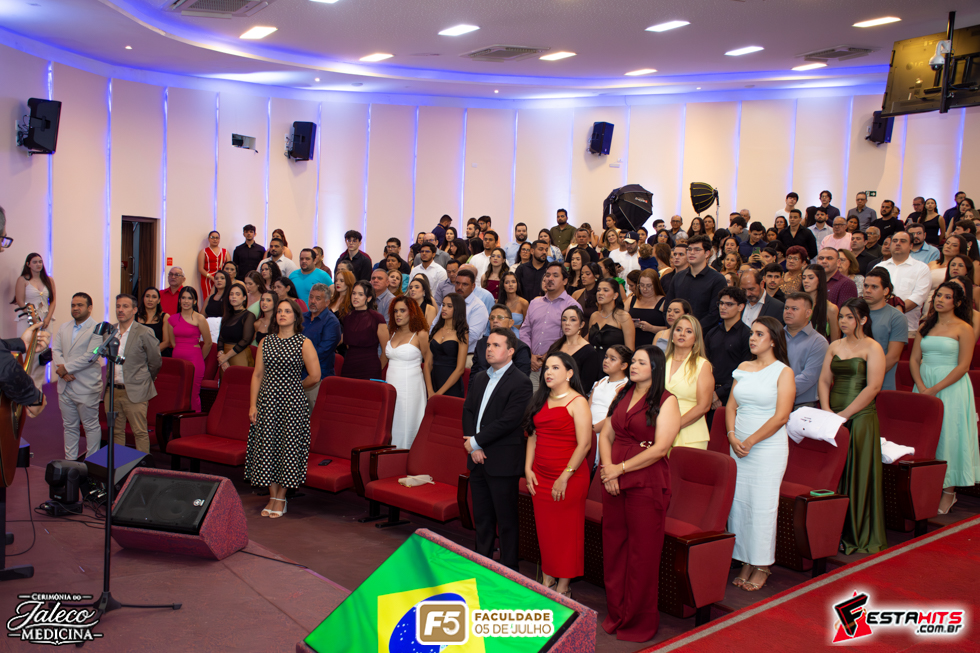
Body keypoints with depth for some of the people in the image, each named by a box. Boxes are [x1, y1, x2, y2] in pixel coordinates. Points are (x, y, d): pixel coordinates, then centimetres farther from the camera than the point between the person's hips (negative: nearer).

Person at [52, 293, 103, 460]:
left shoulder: (97, 329, -9)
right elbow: (56, 350, 6)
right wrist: (62, 370, -11)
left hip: (86, 388, -6)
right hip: (65, 387, 7)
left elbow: (90, 356, -17)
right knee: (69, 427, 14)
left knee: (91, 426, 2)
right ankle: (70, 461, 23)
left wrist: (66, 368, -13)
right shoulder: (64, 328, 13)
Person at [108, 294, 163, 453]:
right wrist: (110, 382, 17)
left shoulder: (144, 334, -11)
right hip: (113, 390, 5)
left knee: (140, 432, -2)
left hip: (135, 392, -5)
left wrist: (145, 380, 12)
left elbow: (155, 362, 0)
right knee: (116, 431, 13)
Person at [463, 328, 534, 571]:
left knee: (506, 521, 3)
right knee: (481, 518, 17)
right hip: (478, 460, 7)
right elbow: (468, 411, 10)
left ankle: (508, 569, 14)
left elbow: (508, 421, -18)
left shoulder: (520, 383, -11)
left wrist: (476, 442, -14)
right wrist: (472, 447, -5)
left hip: (503, 462, -7)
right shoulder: (479, 379, 14)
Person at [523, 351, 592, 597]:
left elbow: (584, 444, -16)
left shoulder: (577, 402, -11)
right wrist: (528, 468, 4)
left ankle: (563, 587, 14)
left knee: (566, 531, 3)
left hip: (568, 478, -6)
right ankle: (546, 581, 25)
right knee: (544, 529, 12)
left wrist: (565, 477, -17)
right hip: (540, 476, 6)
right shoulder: (541, 401, 10)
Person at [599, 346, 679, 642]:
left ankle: (639, 621, 19)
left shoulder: (666, 401, -7)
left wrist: (620, 468, -13)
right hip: (613, 482, 6)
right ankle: (616, 613, 28)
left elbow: (660, 448, -14)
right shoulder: (622, 395, 12)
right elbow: (606, 435, 11)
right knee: (613, 548, 12)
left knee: (642, 553, 3)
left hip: (647, 484, -6)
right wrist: (608, 468, -6)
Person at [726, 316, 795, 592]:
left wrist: (751, 441, -12)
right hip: (739, 446, 5)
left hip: (768, 447, -5)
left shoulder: (783, 372, -4)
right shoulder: (743, 368, 11)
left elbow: (781, 416, -11)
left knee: (762, 505, -2)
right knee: (738, 502, 5)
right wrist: (732, 436, -5)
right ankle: (746, 562, 16)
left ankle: (762, 566, 11)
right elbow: (731, 406, 10)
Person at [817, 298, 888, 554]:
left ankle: (861, 535, 11)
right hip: (833, 417, 5)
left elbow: (873, 387, -13)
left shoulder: (873, 348, -5)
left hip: (860, 418, -5)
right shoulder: (835, 346, 12)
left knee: (858, 474, -1)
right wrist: (826, 410, -6)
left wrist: (845, 414, -15)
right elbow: (824, 380, 10)